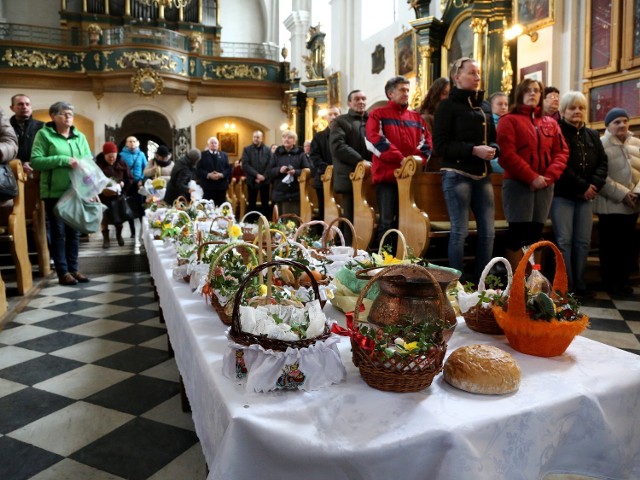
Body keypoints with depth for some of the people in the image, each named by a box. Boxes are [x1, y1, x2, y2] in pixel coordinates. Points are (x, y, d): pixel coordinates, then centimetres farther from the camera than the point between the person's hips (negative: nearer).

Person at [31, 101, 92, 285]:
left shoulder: (80, 136, 11)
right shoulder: (44, 134, -2)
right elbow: (35, 161, -12)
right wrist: (63, 160, -20)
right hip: (55, 192, -4)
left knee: (74, 232, 9)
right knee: (58, 232, 2)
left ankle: (73, 269, 18)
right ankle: (63, 272, 8)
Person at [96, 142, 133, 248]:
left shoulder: (121, 163, -1)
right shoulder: (98, 164, -10)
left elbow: (130, 179, 3)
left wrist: (123, 183, -16)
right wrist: (102, 189, -27)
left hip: (118, 195, 3)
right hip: (103, 196, -2)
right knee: (104, 217, 2)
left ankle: (119, 235, 30)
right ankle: (106, 238, 13)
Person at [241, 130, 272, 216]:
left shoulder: (268, 150, 4)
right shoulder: (247, 149, 2)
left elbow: (270, 165, -3)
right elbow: (245, 165, -8)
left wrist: (263, 177, -15)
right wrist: (257, 175, -17)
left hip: (265, 181, 1)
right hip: (252, 181, 0)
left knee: (265, 204, 6)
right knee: (252, 204, 6)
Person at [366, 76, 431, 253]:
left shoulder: (416, 117, 20)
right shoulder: (378, 114, 6)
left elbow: (426, 142, 13)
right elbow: (375, 141, -9)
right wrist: (401, 159, -14)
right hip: (386, 174, -4)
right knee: (386, 222, -8)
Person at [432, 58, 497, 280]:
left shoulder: (484, 106, 17)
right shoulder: (448, 105, -2)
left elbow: (493, 138, 22)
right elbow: (440, 144, -10)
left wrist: (493, 149, -2)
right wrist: (473, 150, -18)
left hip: (483, 175, 7)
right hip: (457, 174, -6)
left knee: (488, 231, 6)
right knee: (460, 231, -3)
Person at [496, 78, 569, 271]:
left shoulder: (551, 123, 17)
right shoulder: (509, 120, 2)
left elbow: (562, 152, 10)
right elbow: (506, 154, -11)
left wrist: (549, 176, -8)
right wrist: (532, 177, -16)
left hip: (545, 186, 5)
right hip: (518, 184, -5)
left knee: (535, 233, 7)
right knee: (518, 233, -6)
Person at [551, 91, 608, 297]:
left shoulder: (593, 136, 16)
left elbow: (603, 163, 10)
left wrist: (595, 184, -9)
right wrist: (582, 186, -14)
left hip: (586, 195, 6)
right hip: (562, 194, -6)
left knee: (583, 241, 7)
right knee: (564, 240, -5)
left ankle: (579, 283, 15)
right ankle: (565, 285, 0)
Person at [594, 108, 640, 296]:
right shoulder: (601, 145, -6)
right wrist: (622, 193, -17)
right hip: (610, 204, -5)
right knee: (610, 245, 2)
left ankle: (623, 280, 23)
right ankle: (610, 281, 14)